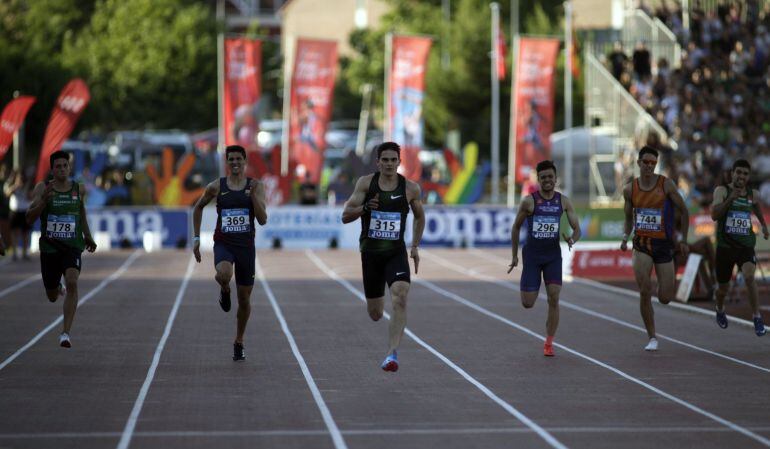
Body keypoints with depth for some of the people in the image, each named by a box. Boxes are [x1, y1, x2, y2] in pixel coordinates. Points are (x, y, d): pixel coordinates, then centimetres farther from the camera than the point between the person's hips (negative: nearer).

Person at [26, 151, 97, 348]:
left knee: (72, 283, -26)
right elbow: (29, 218, -13)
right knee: (52, 297, 12)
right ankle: (57, 287, 53)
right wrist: (44, 200, -28)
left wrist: (87, 235, 26)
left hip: (73, 246, 0)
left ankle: (65, 332, -24)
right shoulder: (42, 188, -6)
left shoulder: (79, 189, 2)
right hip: (49, 247, 0)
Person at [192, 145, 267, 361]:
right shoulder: (216, 187, -1)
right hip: (223, 244, -1)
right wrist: (196, 238, 11)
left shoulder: (256, 186, -2)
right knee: (223, 274, -36)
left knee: (244, 298, 7)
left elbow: (263, 220, -9)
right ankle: (224, 291, 2)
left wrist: (253, 194, -20)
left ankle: (239, 343, 26)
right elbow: (198, 207, 15)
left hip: (246, 246, 1)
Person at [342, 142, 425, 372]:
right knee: (375, 314, 9)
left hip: (397, 252, -1)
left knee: (400, 297, -26)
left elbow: (419, 216, 17)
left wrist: (415, 246, 12)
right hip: (370, 252, 1)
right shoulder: (365, 183, -3)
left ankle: (392, 354, -29)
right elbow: (345, 216, -4)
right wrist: (365, 207, -23)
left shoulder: (411, 188, -1)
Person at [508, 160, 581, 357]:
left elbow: (577, 228, 1)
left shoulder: (564, 201, -1)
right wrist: (514, 255, 6)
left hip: (553, 254, 1)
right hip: (532, 253, -1)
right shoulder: (529, 201, -7)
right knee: (527, 304, -4)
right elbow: (516, 227, 4)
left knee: (554, 299, -10)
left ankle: (549, 343, 1)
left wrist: (572, 239, -23)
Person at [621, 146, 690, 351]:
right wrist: (625, 238, 1)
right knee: (645, 291, -17)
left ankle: (671, 283, 39)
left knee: (665, 298, -1)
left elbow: (683, 211, 1)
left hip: (664, 244, -1)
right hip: (641, 244, 1)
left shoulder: (666, 184, -6)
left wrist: (683, 239, -5)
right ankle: (652, 338, -4)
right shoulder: (630, 189, 2)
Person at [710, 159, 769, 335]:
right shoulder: (722, 190, -8)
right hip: (725, 246, -1)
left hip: (746, 246, 1)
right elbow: (714, 215, -23)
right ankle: (720, 311, 47)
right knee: (723, 288, 13)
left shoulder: (753, 194, 4)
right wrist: (730, 199, -32)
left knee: (749, 276, -27)